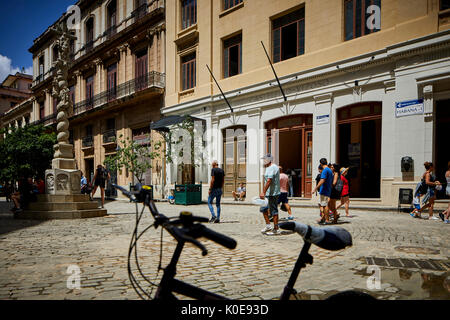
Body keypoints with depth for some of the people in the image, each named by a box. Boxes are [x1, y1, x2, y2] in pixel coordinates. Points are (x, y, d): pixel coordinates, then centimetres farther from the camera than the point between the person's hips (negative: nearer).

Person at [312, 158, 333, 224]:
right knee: (320, 204, 15)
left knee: (324, 205, -5)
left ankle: (327, 220, 0)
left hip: (324, 191, -10)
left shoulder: (325, 170, -14)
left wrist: (316, 188, -22)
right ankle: (322, 218, 17)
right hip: (328, 191, 10)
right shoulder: (330, 170, 16)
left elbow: (322, 181, -23)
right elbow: (332, 182, 20)